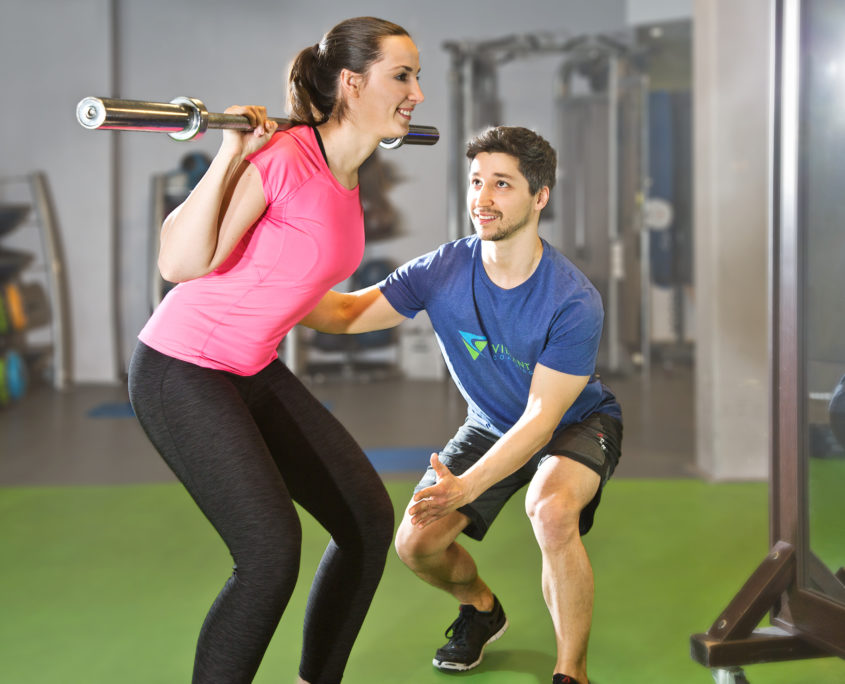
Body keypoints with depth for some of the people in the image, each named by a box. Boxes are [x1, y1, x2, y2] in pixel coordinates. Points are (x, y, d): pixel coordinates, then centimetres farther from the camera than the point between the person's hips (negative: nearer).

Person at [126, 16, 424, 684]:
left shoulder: (344, 171, 3)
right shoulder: (280, 156, -23)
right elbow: (181, 263, -27)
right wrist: (231, 154, -32)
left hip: (255, 371, 9)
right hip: (181, 372, -9)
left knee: (370, 517, 8)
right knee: (272, 552, -18)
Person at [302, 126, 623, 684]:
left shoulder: (574, 302, -31)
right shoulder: (443, 272, -20)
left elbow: (541, 418, -31)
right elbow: (350, 314, -14)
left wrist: (465, 486, -43)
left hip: (577, 423, -4)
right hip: (492, 424, 5)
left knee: (551, 510, -37)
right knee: (416, 542, -9)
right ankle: (480, 608, 28)